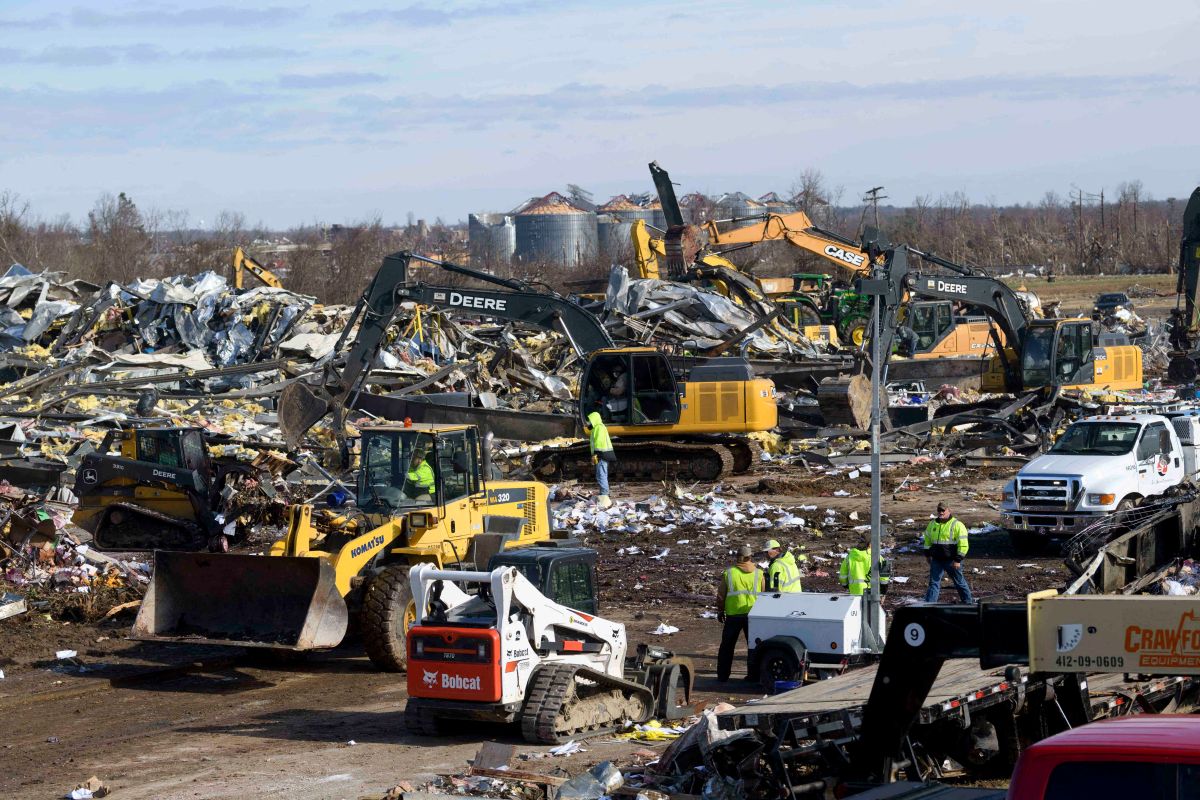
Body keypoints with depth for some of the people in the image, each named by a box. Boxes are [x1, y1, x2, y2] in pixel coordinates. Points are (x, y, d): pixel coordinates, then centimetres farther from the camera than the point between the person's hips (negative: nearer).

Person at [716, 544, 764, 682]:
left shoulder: (729, 573, -2)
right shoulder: (758, 573, -2)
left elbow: (721, 595, 2)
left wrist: (720, 611, 15)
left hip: (733, 615, 0)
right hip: (752, 614, 0)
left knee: (727, 646, 11)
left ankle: (723, 675, 12)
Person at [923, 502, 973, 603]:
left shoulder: (957, 525, -12)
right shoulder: (933, 524, 9)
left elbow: (963, 544, -14)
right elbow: (928, 540, 24)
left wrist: (958, 560, -17)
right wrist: (927, 554, 20)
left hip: (951, 560, -5)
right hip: (936, 560, 5)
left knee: (959, 582, 8)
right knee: (934, 583, 3)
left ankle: (968, 602, 24)